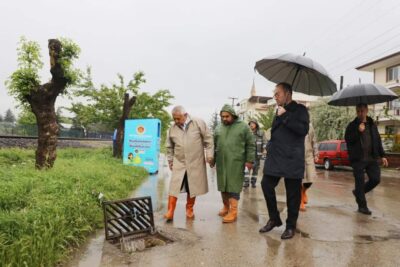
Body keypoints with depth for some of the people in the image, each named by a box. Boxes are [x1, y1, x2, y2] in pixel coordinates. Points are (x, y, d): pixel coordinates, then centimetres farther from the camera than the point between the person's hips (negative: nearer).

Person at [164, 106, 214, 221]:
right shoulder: (172, 128, 3)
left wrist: (209, 155, -6)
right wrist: (170, 160, 15)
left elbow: (208, 139, -3)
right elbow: (169, 146, 16)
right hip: (179, 163, 2)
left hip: (195, 163, -1)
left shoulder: (199, 123, -6)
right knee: (174, 187, -5)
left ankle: (189, 209, 26)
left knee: (193, 187, 9)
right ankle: (170, 212, 2)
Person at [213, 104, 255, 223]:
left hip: (236, 162, -4)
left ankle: (233, 212, 1)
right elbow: (214, 145, 16)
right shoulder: (218, 128, 11)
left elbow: (250, 145, -1)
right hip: (221, 162, 5)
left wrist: (249, 160, -6)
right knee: (223, 185, 11)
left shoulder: (243, 126, -1)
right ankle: (226, 207, 27)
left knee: (233, 186, -4)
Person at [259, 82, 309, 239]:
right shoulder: (279, 111, 18)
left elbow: (303, 129, -18)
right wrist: (270, 147, 16)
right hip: (275, 157, 6)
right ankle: (274, 218, 20)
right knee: (266, 185, 1)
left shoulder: (299, 109, -2)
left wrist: (285, 116, -16)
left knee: (292, 194, 2)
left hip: (292, 159, -6)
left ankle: (291, 226, 17)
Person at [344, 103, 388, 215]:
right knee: (360, 182, 0)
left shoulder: (372, 125, 13)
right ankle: (362, 206, 12)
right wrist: (358, 131, -19)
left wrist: (382, 156, 11)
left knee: (375, 179, -1)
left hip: (372, 158, 4)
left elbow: (378, 141, 16)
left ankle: (358, 192, 24)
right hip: (358, 159, -4)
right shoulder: (352, 125, 1)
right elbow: (348, 140, -9)